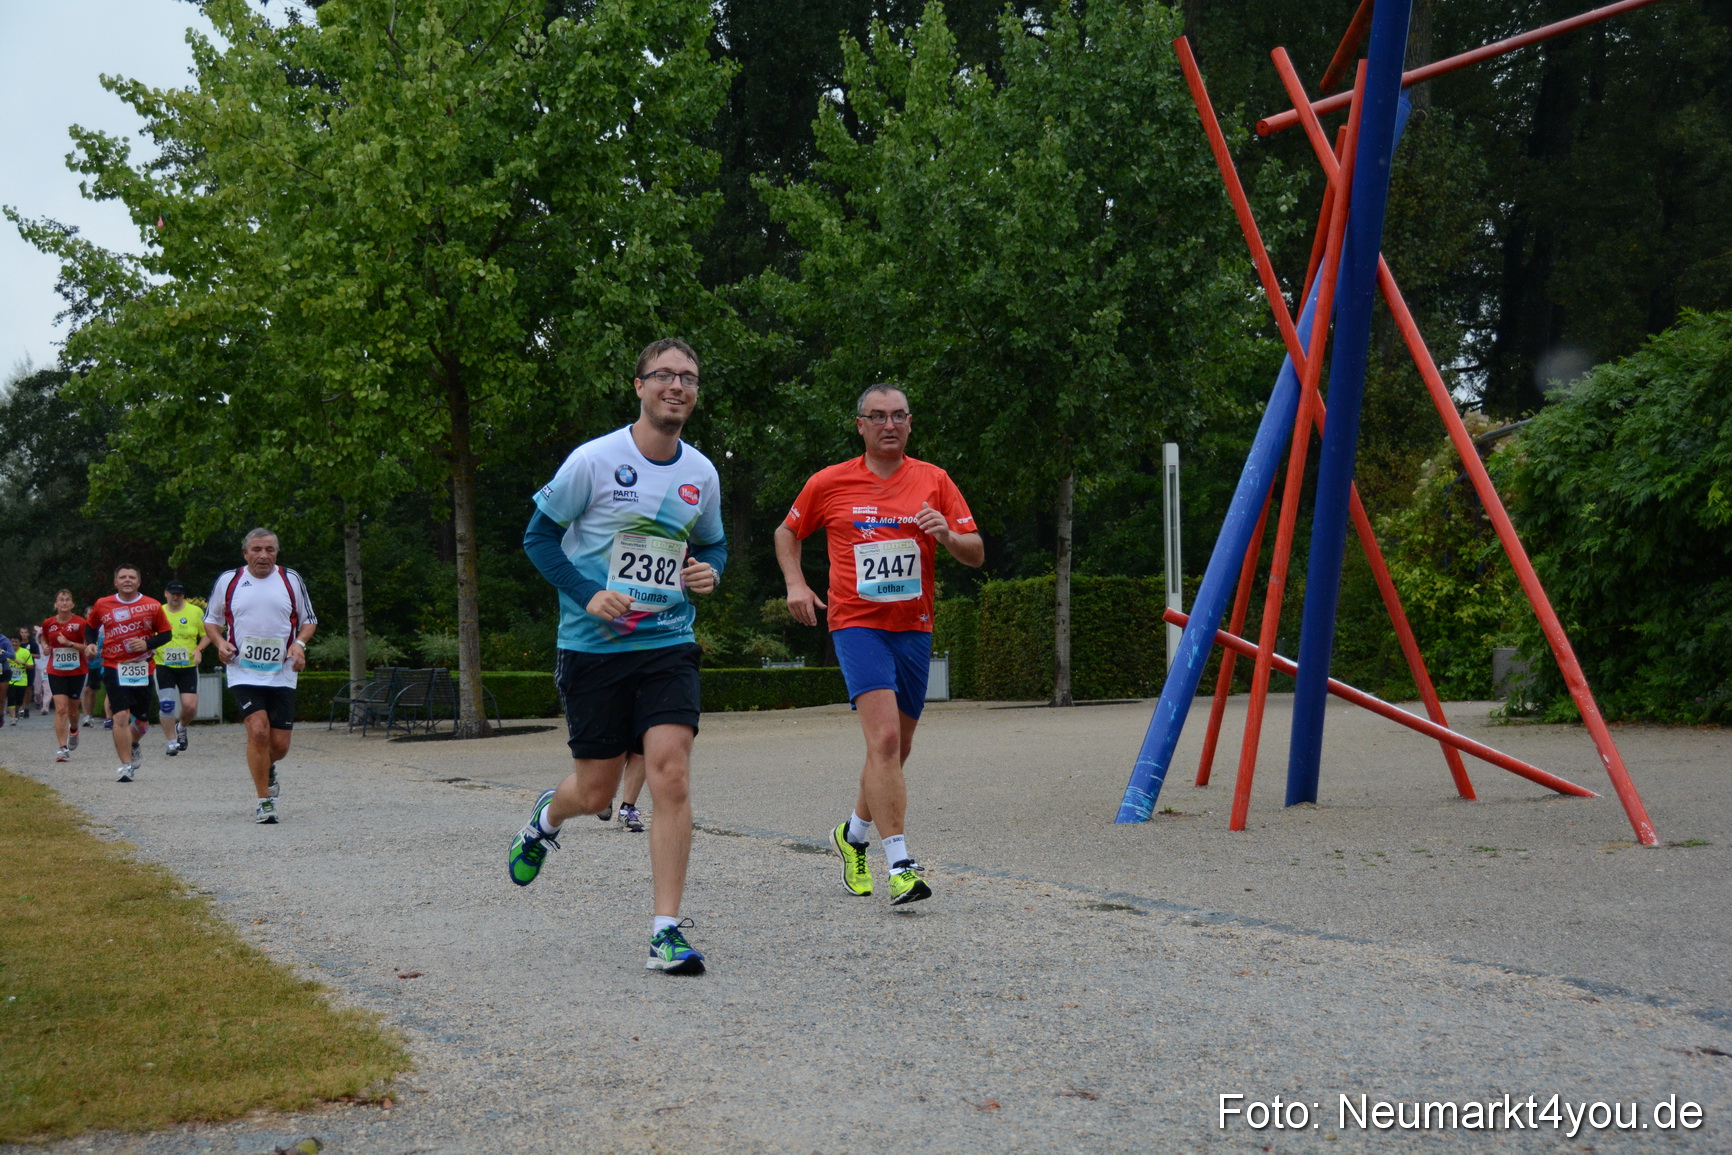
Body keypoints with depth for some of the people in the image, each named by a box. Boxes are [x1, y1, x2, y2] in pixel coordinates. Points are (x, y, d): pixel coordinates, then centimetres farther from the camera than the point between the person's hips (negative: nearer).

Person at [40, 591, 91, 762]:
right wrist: (45, 648, 0)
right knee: (60, 709, -11)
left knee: (72, 709, 11)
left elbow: (88, 648, -10)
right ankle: (63, 748, -11)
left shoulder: (81, 623, -8)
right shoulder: (48, 623, 1)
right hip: (56, 672, 1)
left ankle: (73, 730, 46)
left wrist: (69, 643, -21)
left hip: (77, 672, -1)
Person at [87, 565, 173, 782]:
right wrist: (91, 644, 2)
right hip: (114, 668, -1)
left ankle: (132, 745, 45)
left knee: (142, 719, 11)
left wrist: (147, 644, -12)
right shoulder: (102, 605, 3)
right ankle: (126, 765, -7)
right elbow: (91, 626, 21)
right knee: (121, 716, -15)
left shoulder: (153, 606, 0)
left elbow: (166, 634, 6)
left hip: (143, 668, 1)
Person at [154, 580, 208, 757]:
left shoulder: (195, 612, 1)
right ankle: (172, 742, 6)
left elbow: (207, 635, 7)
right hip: (164, 667, 0)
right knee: (166, 705, -8)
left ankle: (181, 727, 26)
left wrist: (198, 649, -9)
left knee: (190, 706, -8)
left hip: (188, 667, 0)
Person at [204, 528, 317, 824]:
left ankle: (267, 769, 38)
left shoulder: (291, 580, 5)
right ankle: (264, 800, -4)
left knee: (280, 745, 0)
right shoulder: (228, 580, 4)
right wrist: (220, 642, -5)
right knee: (258, 731, -18)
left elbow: (309, 620, 14)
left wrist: (299, 643, -6)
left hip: (282, 675, 1)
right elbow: (211, 620, 15)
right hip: (243, 673, -1)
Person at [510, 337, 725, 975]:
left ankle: (667, 930, -8)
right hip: (592, 647, -2)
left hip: (668, 644, 2)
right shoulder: (593, 460, -8)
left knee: (671, 774, -15)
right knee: (595, 791, 6)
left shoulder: (702, 474, 5)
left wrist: (709, 570, -2)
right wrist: (588, 594, -14)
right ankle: (547, 817, 45)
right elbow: (539, 535, -1)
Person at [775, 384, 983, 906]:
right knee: (884, 739, -20)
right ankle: (900, 866, -22)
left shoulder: (934, 480, 5)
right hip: (857, 623, -4)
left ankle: (853, 834, 38)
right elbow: (786, 533, 17)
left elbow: (976, 554, 4)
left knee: (895, 751, 13)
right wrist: (795, 583, 1)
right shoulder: (829, 483, 1)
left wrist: (948, 536, -17)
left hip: (914, 628, 4)